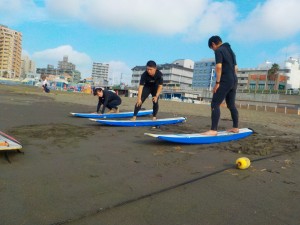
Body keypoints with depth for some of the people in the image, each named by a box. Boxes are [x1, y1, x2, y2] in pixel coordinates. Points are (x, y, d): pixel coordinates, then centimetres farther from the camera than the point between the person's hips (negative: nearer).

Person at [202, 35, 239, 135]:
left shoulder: (219, 51, -7)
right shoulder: (230, 50, 21)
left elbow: (219, 67, -17)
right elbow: (235, 68, 22)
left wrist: (217, 83, -16)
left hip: (225, 81, -9)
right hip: (234, 81, 9)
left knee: (215, 104, -10)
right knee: (231, 105, 15)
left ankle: (213, 130, -16)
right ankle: (235, 127, 22)